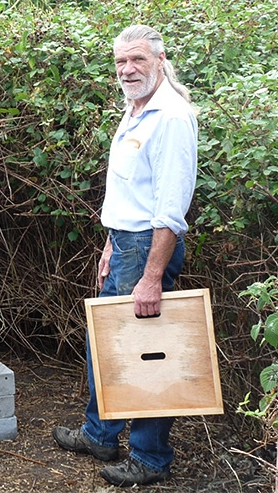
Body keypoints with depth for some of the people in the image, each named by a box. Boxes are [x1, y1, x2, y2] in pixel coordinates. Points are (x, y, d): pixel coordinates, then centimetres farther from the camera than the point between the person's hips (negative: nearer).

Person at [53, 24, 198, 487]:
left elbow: (171, 208, -24)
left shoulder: (171, 116, -17)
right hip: (123, 244, 10)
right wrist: (111, 248, 19)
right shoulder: (133, 114, 14)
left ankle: (151, 459, 17)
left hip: (150, 247, -10)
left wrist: (152, 278, -26)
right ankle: (100, 435, 37)